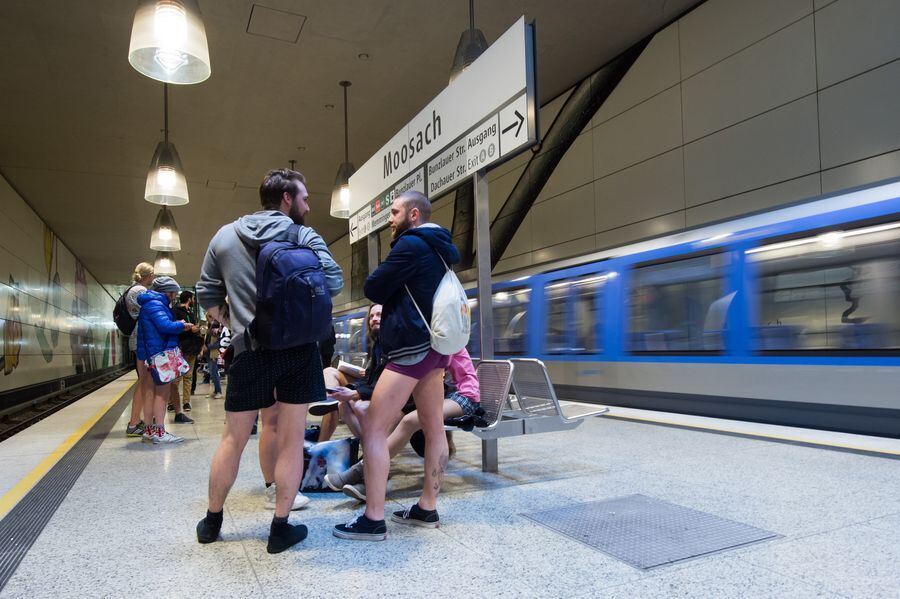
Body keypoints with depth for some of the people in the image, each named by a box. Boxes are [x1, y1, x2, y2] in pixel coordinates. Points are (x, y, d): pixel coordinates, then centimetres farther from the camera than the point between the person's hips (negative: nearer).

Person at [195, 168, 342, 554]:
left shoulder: (225, 236, 9)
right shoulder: (304, 235, -1)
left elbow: (207, 295, 10)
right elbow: (333, 281, -8)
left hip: (249, 351, 3)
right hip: (298, 348, -2)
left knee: (234, 439, 15)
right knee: (291, 439, 6)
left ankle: (212, 521, 31)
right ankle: (280, 528, 14)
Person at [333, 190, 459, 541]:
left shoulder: (412, 244, -11)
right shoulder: (439, 248, 17)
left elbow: (372, 289, -8)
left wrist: (389, 293, 10)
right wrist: (395, 294, 9)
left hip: (412, 347, -10)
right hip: (435, 346, 10)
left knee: (373, 428, -6)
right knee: (434, 428, 10)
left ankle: (373, 519, -3)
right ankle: (427, 508, 19)